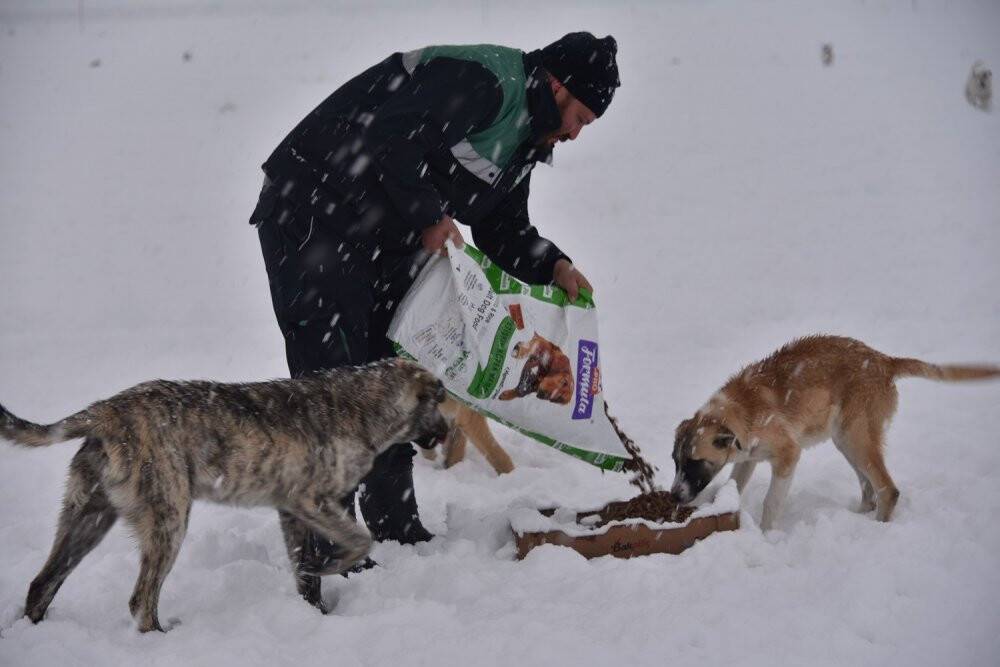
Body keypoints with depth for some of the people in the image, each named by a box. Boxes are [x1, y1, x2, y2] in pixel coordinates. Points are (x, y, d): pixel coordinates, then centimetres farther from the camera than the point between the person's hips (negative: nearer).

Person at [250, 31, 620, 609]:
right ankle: (317, 557, -12)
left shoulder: (522, 138, 12)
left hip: (380, 236, 11)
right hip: (312, 213, -10)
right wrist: (429, 216, -19)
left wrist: (553, 266, -1)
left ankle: (397, 529, 22)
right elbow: (391, 143, -30)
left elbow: (502, 231, 16)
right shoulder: (483, 81, -20)